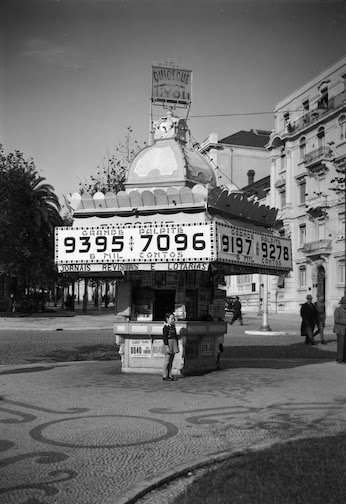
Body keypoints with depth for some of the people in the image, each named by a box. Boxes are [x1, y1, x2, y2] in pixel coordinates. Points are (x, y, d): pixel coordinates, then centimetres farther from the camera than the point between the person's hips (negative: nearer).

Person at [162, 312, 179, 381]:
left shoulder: (173, 327, 13)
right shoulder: (166, 327, -10)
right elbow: (165, 337, -14)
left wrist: (177, 345, 17)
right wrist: (166, 346, -18)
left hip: (174, 343, 8)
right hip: (168, 343, -8)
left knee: (171, 360, 10)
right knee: (167, 360, -4)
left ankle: (170, 375, 16)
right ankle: (165, 376, 1)